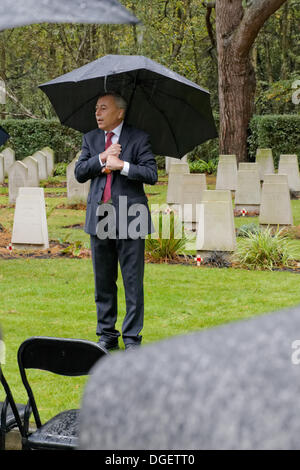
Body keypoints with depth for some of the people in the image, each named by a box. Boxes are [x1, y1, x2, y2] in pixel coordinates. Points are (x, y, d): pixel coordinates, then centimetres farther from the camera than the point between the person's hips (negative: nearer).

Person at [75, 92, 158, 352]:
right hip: (99, 219, 4)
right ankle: (107, 335, 22)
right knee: (103, 282, 10)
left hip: (130, 218, -4)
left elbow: (152, 174, -8)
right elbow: (79, 173, 5)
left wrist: (122, 165, -16)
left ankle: (132, 338, 9)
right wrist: (102, 158, -9)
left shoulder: (139, 138, 1)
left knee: (133, 282, -1)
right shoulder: (90, 139, 14)